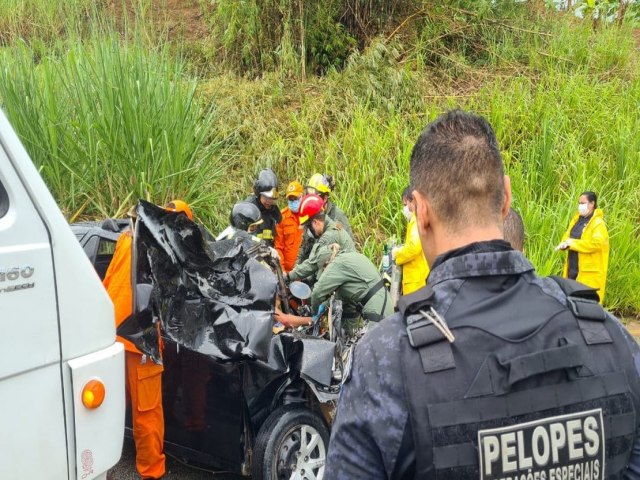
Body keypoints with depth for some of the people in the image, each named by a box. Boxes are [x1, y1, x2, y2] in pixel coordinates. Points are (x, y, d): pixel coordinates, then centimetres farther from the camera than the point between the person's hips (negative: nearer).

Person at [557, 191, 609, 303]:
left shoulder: (598, 223, -12)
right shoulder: (577, 219, 12)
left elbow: (596, 243, -24)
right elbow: (567, 235, 15)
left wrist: (572, 243, -20)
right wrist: (565, 243, -10)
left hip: (589, 271, -8)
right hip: (572, 267, 8)